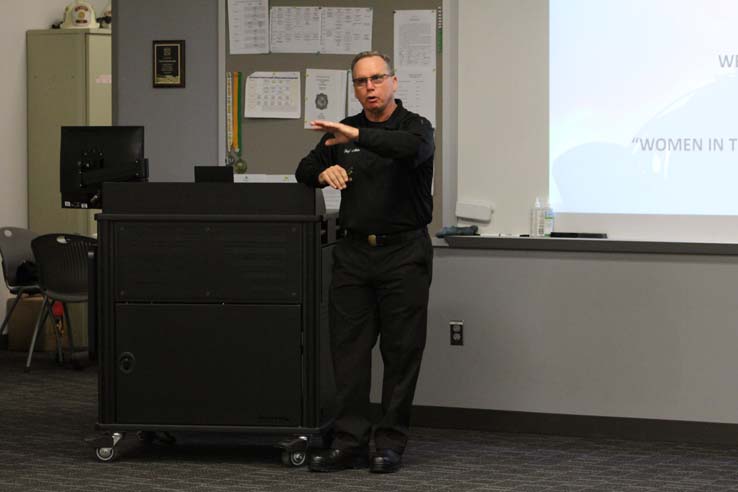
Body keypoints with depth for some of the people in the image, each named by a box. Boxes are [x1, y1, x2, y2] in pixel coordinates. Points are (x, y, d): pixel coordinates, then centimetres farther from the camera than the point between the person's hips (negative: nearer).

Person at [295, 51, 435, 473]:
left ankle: (391, 443, 8)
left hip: (404, 252, -4)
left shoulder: (415, 126, -2)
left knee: (402, 351, 0)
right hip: (354, 252, 4)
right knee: (348, 348, 1)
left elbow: (414, 147, -26)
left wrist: (357, 136, -31)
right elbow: (304, 172, 17)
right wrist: (323, 170, -7)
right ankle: (350, 442, 5)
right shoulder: (343, 131, 13)